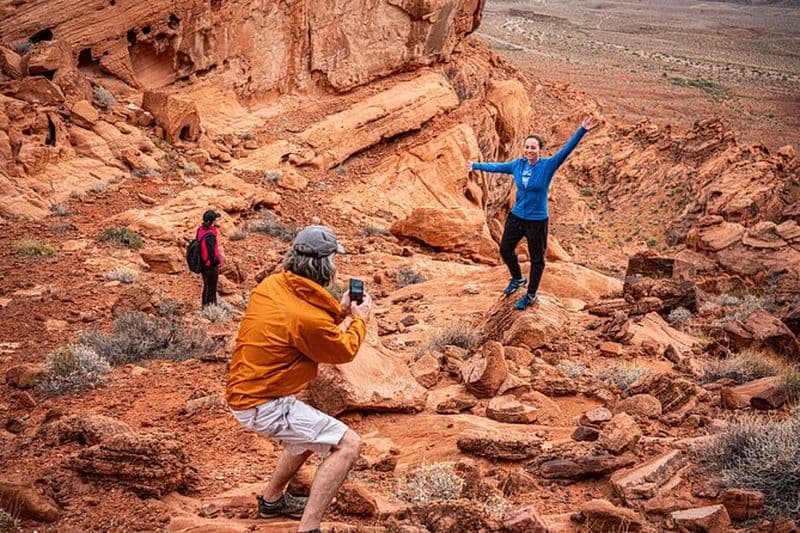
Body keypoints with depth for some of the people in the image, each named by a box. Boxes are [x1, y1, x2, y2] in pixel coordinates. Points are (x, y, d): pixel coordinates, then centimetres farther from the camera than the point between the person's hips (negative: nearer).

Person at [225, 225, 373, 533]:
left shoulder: (271, 285, -1)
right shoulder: (310, 318, -24)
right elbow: (344, 351, -5)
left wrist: (339, 311, 16)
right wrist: (360, 319, 12)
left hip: (244, 392, 10)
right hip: (264, 407, -10)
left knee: (314, 431, 31)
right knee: (347, 444, -10)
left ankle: (272, 500, 44)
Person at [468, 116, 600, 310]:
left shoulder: (548, 165, -15)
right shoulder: (518, 164, -2)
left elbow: (566, 150, -26)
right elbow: (497, 167, 14)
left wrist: (582, 131, -38)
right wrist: (476, 165, 28)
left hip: (537, 220, -5)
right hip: (516, 216, 5)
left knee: (537, 259, 8)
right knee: (505, 250, 19)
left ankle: (530, 295, 26)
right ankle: (517, 279, 46)